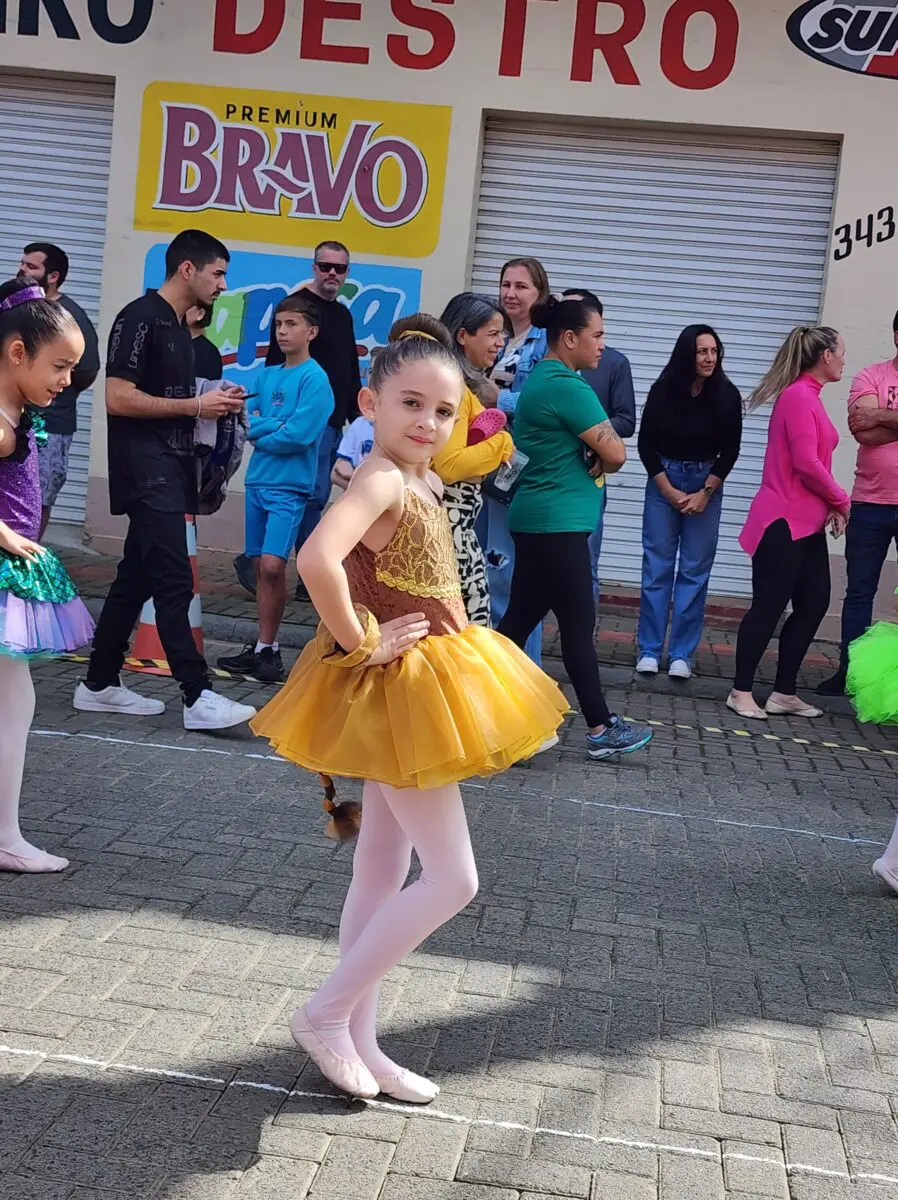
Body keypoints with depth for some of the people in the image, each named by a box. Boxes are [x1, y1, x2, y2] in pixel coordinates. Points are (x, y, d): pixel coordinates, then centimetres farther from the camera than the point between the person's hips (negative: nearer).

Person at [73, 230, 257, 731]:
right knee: (174, 582, -10)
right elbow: (118, 398, -18)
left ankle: (100, 684, 19)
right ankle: (199, 697, -9)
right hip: (145, 469, -10)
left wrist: (214, 402, 8)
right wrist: (195, 405, -14)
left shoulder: (180, 328, 17)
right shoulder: (140, 318, -11)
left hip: (170, 468, 10)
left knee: (136, 577, 11)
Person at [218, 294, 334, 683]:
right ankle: (264, 646, 16)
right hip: (257, 480, 6)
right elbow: (245, 421, 4)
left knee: (272, 565, -14)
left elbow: (298, 435, -16)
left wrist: (260, 430, -2)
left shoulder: (315, 379, -7)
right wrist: (278, 425, -11)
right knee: (260, 565, 8)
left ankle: (267, 648, -4)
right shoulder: (266, 376, 12)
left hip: (289, 486, -6)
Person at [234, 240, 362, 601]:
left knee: (315, 496, 8)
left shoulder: (343, 314, 19)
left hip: (335, 421, 9)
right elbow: (276, 364, -13)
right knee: (314, 494, -10)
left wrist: (356, 416, 18)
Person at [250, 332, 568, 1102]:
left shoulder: (423, 481, 9)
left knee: (382, 873, 14)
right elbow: (317, 558, -39)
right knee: (453, 878, -4)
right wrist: (357, 642, -26)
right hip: (395, 690, -10)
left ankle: (359, 1040, 26)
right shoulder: (382, 481, -21)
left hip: (420, 689, 10)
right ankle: (327, 1013, 9)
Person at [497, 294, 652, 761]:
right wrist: (600, 456, 5)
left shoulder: (542, 378, 15)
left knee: (520, 617, 12)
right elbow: (616, 454, -16)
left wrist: (593, 457, -1)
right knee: (578, 625, -2)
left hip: (541, 521, 10)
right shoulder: (568, 387, -17)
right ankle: (600, 730, 6)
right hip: (558, 524, -10)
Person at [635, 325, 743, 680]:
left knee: (695, 570, -1)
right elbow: (646, 445, -2)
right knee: (657, 567, -1)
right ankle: (649, 651, 6)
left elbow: (730, 451, -1)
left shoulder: (727, 396, -8)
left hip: (707, 484, 0)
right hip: (663, 481, 0)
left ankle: (682, 655, 5)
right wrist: (670, 492, -6)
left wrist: (704, 494, -7)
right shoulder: (663, 390, -8)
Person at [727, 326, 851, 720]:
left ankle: (783, 694, 18)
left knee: (813, 604, 11)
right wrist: (840, 500, -6)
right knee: (768, 607, -2)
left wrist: (831, 505, 1)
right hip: (784, 522, -10)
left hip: (806, 523, 10)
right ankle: (741, 692, 9)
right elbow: (806, 464, -21)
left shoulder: (809, 397, 14)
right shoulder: (798, 397, -16)